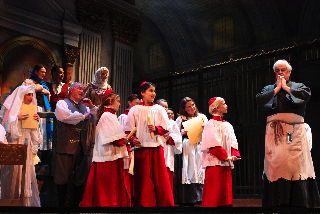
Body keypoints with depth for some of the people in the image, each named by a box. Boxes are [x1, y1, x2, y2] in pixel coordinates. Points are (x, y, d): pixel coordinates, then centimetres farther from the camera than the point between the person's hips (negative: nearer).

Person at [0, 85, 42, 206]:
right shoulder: (13, 107, -1)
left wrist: (36, 120, -1)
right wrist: (17, 118, -18)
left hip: (27, 143, 5)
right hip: (15, 142, -5)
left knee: (28, 171, 2)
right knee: (14, 170, -5)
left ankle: (28, 200, 7)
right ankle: (12, 198, 6)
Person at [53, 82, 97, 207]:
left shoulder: (85, 106, 20)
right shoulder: (62, 103, 3)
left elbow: (95, 119, 21)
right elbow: (66, 117, -16)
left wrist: (92, 107, 6)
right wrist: (84, 116, -4)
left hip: (82, 147, 6)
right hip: (67, 146, -6)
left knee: (81, 178, 7)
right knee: (64, 179, -1)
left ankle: (75, 203, 17)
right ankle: (63, 204, 10)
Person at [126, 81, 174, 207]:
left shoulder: (159, 109, 12)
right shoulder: (135, 110, 7)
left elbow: (166, 128, 8)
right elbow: (130, 130, 2)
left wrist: (156, 129, -10)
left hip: (157, 146, 1)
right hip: (141, 147, -1)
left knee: (160, 177, -1)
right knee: (143, 178, -1)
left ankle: (164, 203, 5)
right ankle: (144, 203, 7)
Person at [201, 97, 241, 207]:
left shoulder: (228, 125, 16)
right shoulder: (211, 124, -5)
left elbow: (233, 142, 11)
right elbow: (213, 145, -14)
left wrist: (234, 155, -7)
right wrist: (226, 156, -16)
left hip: (227, 163, 7)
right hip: (215, 162, -7)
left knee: (226, 191, 8)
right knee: (214, 193, -6)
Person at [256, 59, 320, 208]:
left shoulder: (298, 86, 16)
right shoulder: (269, 88, 20)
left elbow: (306, 95, -7)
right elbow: (259, 99, 0)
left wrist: (286, 87, 2)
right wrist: (277, 88, 3)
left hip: (295, 131, -1)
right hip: (274, 132, 1)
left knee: (297, 162, -8)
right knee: (275, 165, -5)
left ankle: (300, 202, -4)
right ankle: (277, 202, -1)